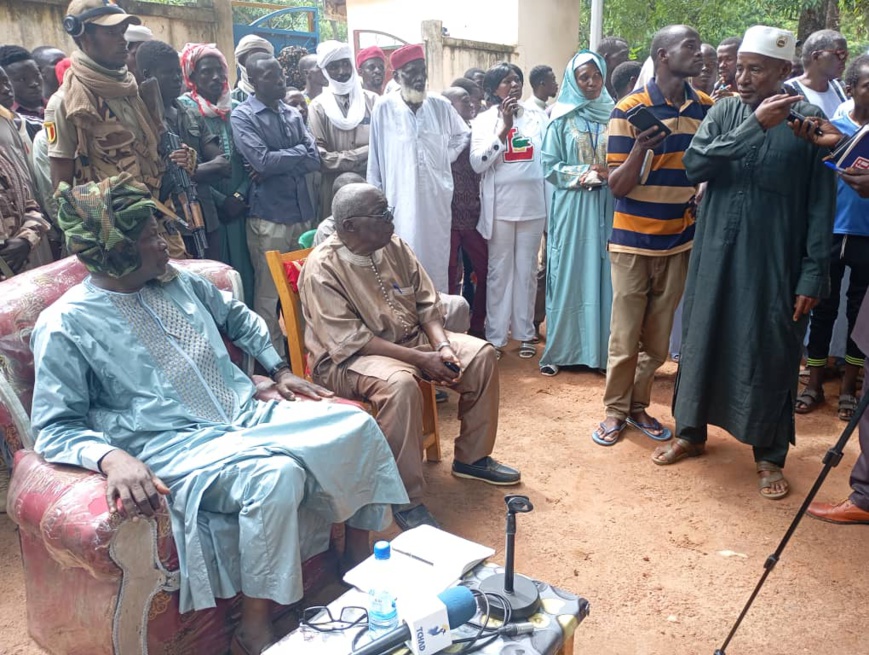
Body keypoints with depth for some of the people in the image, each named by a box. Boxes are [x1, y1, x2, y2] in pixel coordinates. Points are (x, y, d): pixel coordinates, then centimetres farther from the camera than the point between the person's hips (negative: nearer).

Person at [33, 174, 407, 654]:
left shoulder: (179, 282, 12)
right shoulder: (65, 326, -6)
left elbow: (240, 319, 28)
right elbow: (55, 428, -9)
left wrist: (280, 370, 17)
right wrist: (112, 458, -28)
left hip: (251, 416, 7)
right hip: (182, 448, -7)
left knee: (357, 425, -6)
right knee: (276, 475, -36)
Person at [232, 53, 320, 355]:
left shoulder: (293, 114, 13)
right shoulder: (242, 116, -3)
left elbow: (314, 160, 2)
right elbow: (262, 161, -17)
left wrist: (279, 163, -11)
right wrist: (299, 152, -4)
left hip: (302, 212, 6)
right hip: (268, 216, -5)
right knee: (269, 293, 2)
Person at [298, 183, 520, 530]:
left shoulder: (395, 247, 0)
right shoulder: (322, 269, -19)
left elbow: (426, 303, 5)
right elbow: (350, 342, -23)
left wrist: (442, 345, -15)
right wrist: (421, 359, -26)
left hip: (411, 338, 7)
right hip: (347, 359, -7)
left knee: (481, 354, -6)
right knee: (399, 384, -38)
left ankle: (471, 457, 10)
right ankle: (407, 499, -22)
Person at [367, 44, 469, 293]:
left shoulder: (441, 106, 2)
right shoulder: (384, 108, -7)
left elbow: (462, 136, 21)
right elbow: (375, 158, -1)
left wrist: (443, 159, 10)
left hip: (436, 197, 3)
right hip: (401, 198, -3)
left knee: (436, 260, 10)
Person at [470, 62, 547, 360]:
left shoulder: (537, 118, 8)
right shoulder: (485, 120, 2)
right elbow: (477, 163, -9)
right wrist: (503, 128, -15)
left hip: (533, 205, 2)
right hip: (500, 207, -2)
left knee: (527, 271, 8)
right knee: (499, 271, 3)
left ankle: (525, 333, 18)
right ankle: (495, 335, 11)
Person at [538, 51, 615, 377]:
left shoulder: (613, 115, 8)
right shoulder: (562, 118, 3)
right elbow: (549, 166, 0)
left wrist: (610, 174, -10)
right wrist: (583, 175, -12)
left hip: (606, 206, 2)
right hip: (572, 206, -2)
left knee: (603, 274, 3)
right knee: (568, 275, 0)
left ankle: (599, 348, 12)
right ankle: (558, 350, 7)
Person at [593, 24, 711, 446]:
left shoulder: (707, 107, 5)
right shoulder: (629, 109, -8)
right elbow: (617, 186, -10)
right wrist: (641, 149, -27)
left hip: (680, 240, 4)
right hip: (633, 241, -4)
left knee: (659, 337, 10)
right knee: (625, 336, 2)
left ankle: (639, 405, 25)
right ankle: (615, 410, 18)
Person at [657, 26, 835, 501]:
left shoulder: (808, 121, -4)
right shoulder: (725, 113, 4)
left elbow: (821, 205, -4)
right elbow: (694, 163, -11)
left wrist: (814, 273, -8)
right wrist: (755, 126, -20)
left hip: (776, 263, -2)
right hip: (716, 256, 3)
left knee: (771, 355, 4)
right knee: (701, 341, 11)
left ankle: (769, 455, 22)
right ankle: (690, 431, 31)